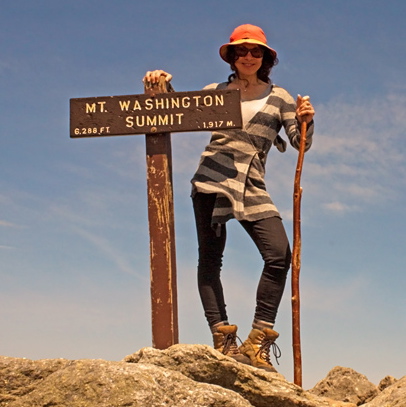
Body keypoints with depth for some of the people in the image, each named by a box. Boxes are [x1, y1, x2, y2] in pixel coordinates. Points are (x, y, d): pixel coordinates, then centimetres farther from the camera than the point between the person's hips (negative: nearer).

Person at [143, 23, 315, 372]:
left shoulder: (279, 97, 13)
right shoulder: (216, 92, 13)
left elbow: (301, 143, 7)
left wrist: (305, 120, -13)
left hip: (253, 187, 0)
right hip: (213, 179, 0)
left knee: (280, 255, -15)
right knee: (210, 258, -5)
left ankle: (257, 343, -11)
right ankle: (222, 337, -2)